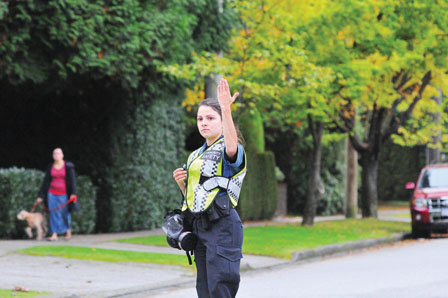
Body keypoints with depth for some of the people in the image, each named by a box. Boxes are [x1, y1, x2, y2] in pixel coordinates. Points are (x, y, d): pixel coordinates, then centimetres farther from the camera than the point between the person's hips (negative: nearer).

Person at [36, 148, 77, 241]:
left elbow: (72, 180, -5)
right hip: (52, 193, 3)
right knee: (53, 213, -3)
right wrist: (40, 196, 9)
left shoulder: (68, 166, -2)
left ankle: (68, 231, 26)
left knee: (65, 213, 3)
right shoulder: (50, 167, 6)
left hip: (64, 194, -2)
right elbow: (45, 182, 10)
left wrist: (73, 194, -16)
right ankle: (54, 234, -3)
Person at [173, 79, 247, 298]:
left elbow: (232, 147, -33)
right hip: (199, 228, 9)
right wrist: (181, 183, 4)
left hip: (222, 227, -9)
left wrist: (226, 109, -44)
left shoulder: (227, 150, -5)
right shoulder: (195, 156, 21)